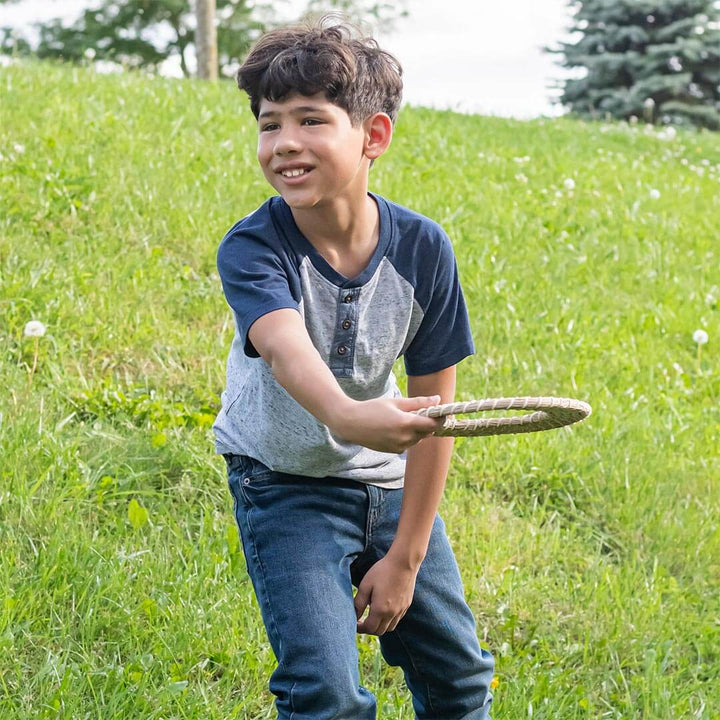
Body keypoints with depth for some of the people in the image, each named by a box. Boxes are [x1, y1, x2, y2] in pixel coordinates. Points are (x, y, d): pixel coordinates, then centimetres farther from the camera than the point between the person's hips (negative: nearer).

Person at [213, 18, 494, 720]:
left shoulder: (421, 248, -16)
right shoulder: (252, 248, -24)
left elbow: (433, 407, -10)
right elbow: (285, 345, -46)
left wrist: (406, 558, -8)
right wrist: (346, 416, -68)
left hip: (389, 483, 3)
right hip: (285, 485, -3)